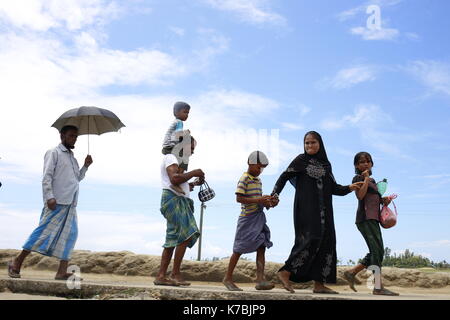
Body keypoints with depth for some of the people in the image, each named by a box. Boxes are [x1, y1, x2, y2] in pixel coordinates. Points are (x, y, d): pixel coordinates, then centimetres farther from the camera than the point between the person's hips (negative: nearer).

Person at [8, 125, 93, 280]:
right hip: (56, 203, -7)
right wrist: (49, 197, -19)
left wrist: (86, 166, 12)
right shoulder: (53, 153, 1)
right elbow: (47, 176, -8)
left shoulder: (73, 158, 23)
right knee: (44, 232, -9)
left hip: (71, 204, 7)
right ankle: (17, 263, 2)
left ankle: (62, 272, -1)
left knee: (70, 234, -1)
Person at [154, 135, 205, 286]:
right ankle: (176, 274, -15)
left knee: (173, 239, 6)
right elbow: (174, 179, -20)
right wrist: (193, 173, -11)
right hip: (173, 199, -10)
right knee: (186, 234, -17)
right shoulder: (170, 157, -3)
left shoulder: (178, 161, 28)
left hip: (180, 201, 10)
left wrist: (193, 183, 18)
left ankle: (161, 276, 6)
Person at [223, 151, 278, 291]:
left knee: (261, 247, -2)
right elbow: (239, 198, -19)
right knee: (239, 249, 1)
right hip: (247, 218, -8)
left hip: (259, 218, 8)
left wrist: (266, 202, 3)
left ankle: (260, 279, -5)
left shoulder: (258, 181, 15)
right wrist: (258, 200, -23)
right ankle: (228, 278, 14)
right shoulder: (244, 178, -11)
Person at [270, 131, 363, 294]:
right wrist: (274, 195, -10)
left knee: (326, 242, 0)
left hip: (323, 210, 6)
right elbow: (284, 176, 1)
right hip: (306, 207, -6)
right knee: (311, 239, -19)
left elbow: (333, 188, 14)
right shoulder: (301, 160, 3)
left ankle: (319, 284, 3)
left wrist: (349, 188, -3)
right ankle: (285, 272, -11)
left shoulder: (326, 164, 17)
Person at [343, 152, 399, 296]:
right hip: (365, 218, -9)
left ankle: (351, 272, 13)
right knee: (377, 250, -16)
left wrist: (384, 200, 11)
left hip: (373, 219, 9)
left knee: (377, 252, 6)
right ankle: (378, 287, -17)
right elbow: (360, 195, -15)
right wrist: (366, 178, -10)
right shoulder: (358, 178, 1)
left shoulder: (373, 181, 25)